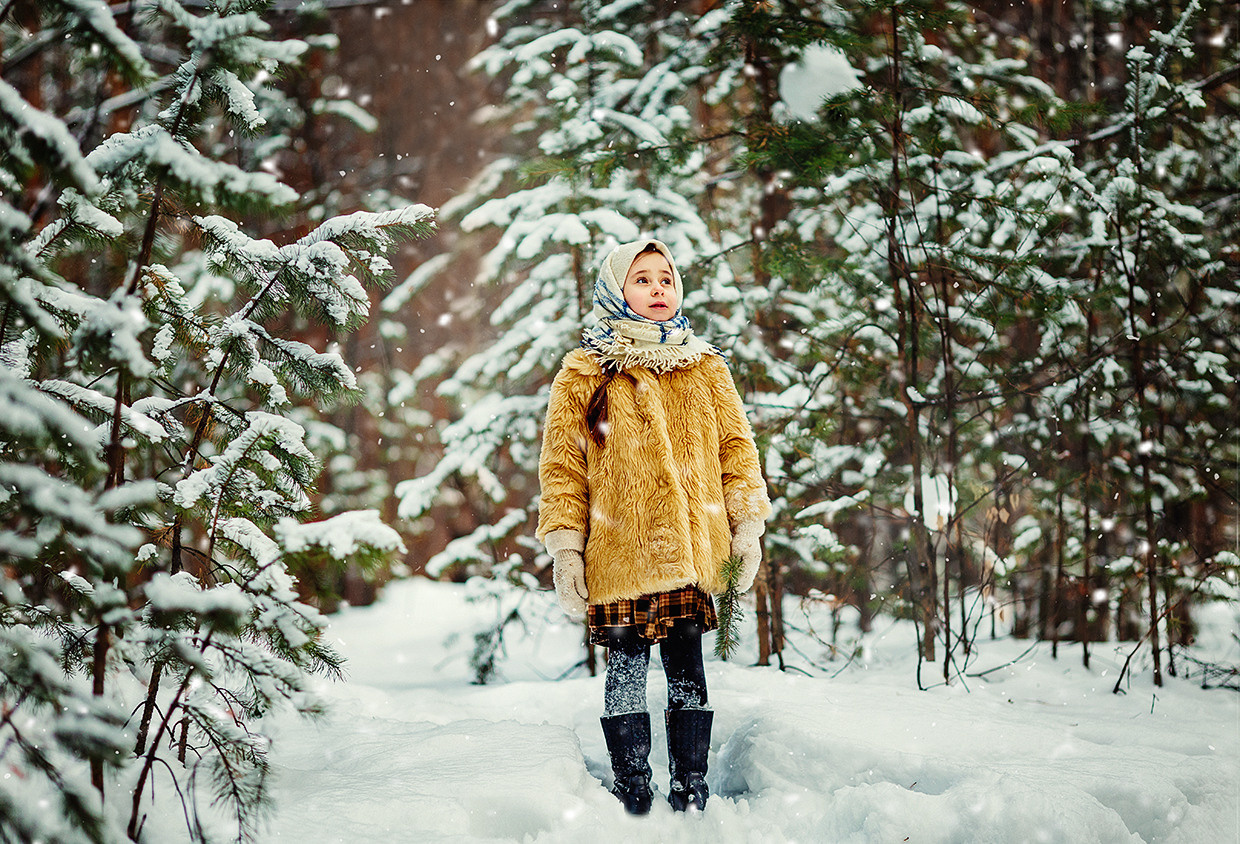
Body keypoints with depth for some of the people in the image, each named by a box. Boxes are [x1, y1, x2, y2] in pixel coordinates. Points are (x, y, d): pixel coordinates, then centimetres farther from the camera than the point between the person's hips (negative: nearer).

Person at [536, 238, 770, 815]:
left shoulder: (705, 368, 15)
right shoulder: (585, 373, 6)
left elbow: (736, 448, 14)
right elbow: (561, 465, 2)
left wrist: (747, 527, 4)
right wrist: (565, 549, -5)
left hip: (692, 549, 2)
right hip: (619, 552, -2)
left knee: (687, 667, 4)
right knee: (627, 667, 0)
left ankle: (690, 796, 12)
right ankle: (633, 800, 9)